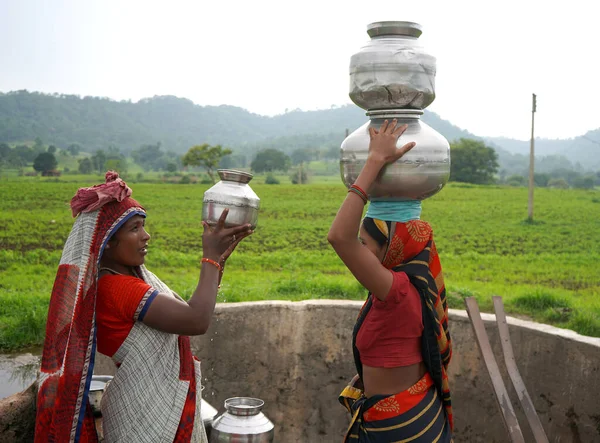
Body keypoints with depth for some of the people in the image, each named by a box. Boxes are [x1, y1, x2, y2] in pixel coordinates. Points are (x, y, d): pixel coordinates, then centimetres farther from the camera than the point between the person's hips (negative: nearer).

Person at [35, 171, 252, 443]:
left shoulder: (133, 276, 6)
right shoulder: (116, 287, -23)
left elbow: (189, 311, 11)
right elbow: (196, 321, -29)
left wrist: (219, 259, 0)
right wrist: (210, 257, -18)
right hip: (148, 416, -9)